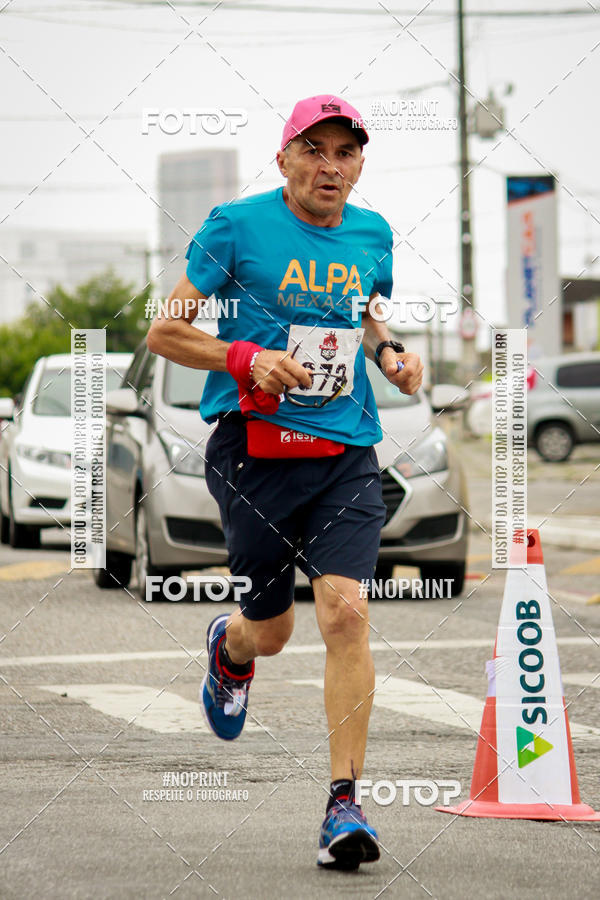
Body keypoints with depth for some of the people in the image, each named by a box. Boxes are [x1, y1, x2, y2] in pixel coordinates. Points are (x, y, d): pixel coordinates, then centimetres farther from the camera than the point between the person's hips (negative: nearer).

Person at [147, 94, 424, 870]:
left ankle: (344, 803, -11)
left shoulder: (372, 234, 10)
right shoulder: (237, 226, -4)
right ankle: (229, 646, 47)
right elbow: (163, 331, -2)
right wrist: (245, 359, -17)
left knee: (345, 611, -15)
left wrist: (391, 355, 9)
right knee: (271, 630, 7)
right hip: (255, 449, -2)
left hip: (346, 454, 2)